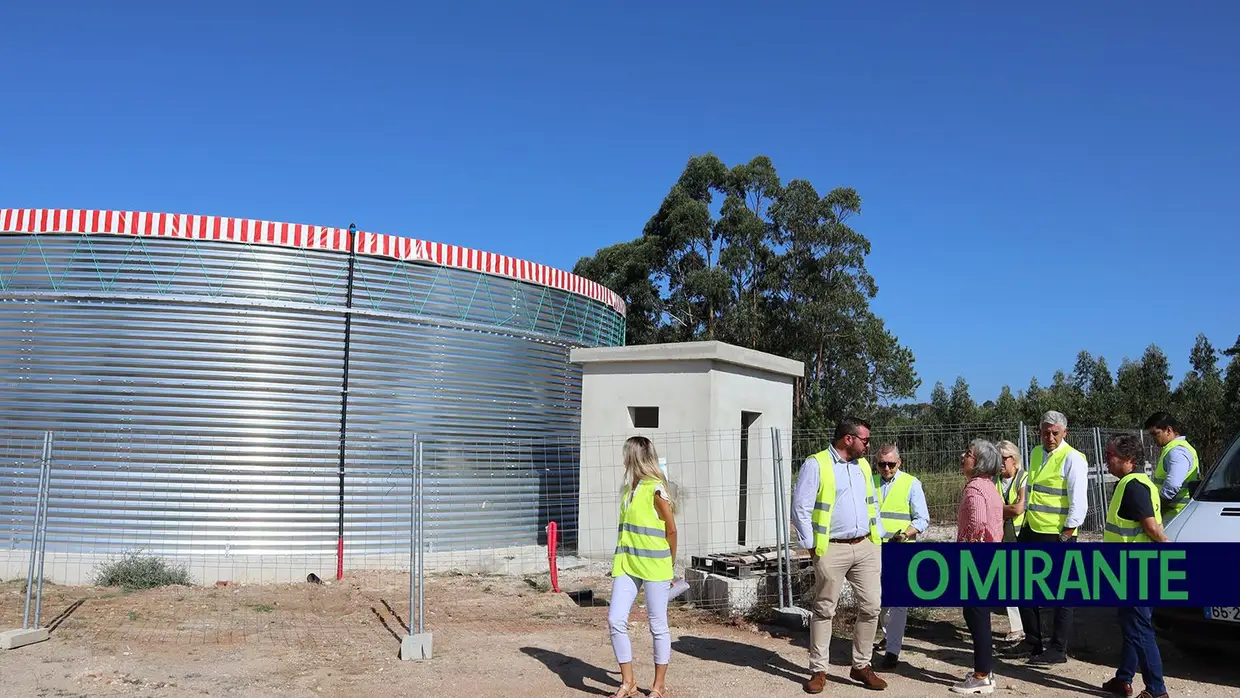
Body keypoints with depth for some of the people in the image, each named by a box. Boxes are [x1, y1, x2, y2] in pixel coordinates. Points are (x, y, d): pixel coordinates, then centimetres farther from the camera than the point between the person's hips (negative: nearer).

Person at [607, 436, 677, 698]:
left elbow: (671, 530, -5)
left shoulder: (656, 490, -11)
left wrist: (668, 565, 4)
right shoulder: (630, 489, 11)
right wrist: (621, 559, 14)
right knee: (615, 619, -2)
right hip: (626, 564, 7)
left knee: (658, 626, 4)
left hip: (653, 566, -7)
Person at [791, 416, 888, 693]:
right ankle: (818, 670, 12)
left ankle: (861, 665, 19)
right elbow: (800, 508, -9)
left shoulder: (863, 465, 13)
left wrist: (879, 536, 14)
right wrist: (811, 545, -10)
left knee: (871, 606, 5)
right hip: (833, 549, -6)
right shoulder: (816, 465, -9)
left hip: (866, 547, 6)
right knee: (824, 610, 3)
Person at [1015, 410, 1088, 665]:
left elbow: (1079, 503, -15)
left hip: (1057, 536, -8)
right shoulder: (1036, 454, 12)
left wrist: (1065, 536, -17)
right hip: (1031, 531, 8)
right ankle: (1033, 642, 26)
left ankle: (1058, 650, 10)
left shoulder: (1072, 458, -11)